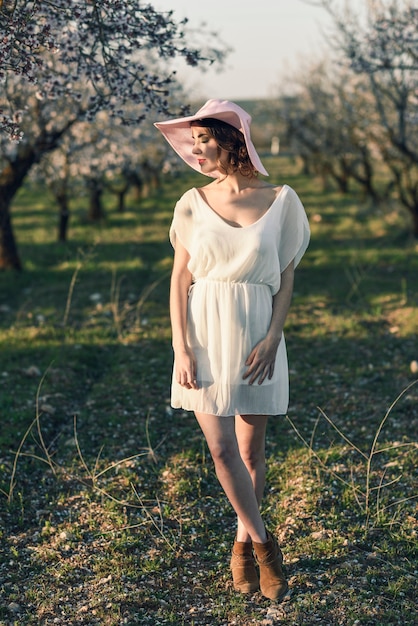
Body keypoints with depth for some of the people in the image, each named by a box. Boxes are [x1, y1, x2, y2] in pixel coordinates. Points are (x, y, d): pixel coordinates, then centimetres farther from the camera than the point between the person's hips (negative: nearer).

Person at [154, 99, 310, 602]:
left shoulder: (281, 200, 0)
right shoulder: (193, 203, 2)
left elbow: (286, 278, 2)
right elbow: (179, 280, 2)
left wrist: (272, 339, -8)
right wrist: (181, 348, -7)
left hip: (257, 335, 0)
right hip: (206, 336, 1)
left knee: (251, 450, 7)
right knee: (222, 450, -5)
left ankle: (244, 544, 25)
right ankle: (263, 543, 11)